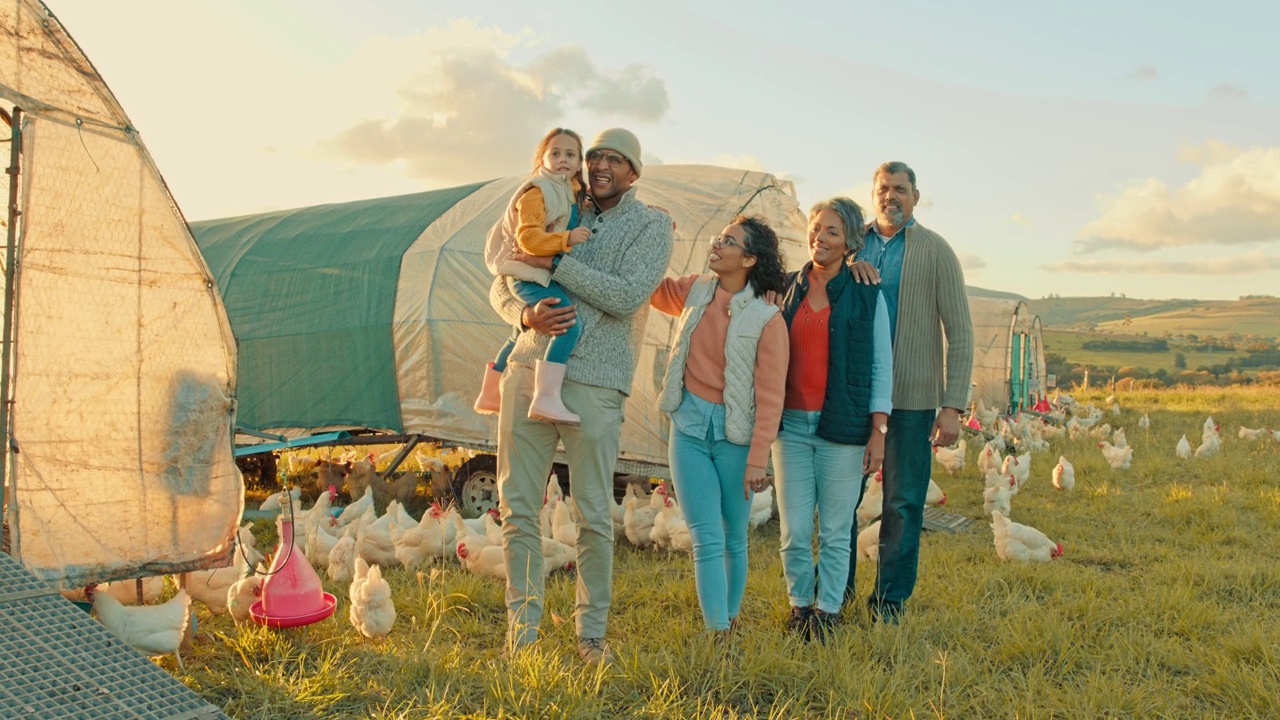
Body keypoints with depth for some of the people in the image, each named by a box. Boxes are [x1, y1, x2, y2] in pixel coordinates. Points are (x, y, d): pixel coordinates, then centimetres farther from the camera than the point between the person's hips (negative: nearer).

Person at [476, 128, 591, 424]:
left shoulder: (571, 193, 14)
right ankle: (547, 398, -40)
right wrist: (567, 239, -31)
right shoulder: (537, 191, -13)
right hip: (532, 274, -11)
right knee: (570, 324, -30)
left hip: (545, 274, 11)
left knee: (520, 337, 25)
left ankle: (488, 395, 41)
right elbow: (527, 237, -23)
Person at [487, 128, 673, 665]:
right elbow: (501, 286, 13)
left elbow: (626, 297, -13)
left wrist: (555, 262, -14)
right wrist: (526, 314, -9)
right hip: (529, 371, 4)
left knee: (594, 517, 3)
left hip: (594, 384, -4)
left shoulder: (651, 225, 4)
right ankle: (522, 624, 18)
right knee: (517, 508, 5)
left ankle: (591, 631, 18)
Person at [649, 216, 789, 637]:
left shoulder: (767, 320, -12)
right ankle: (717, 633, 4)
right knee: (707, 540, -1)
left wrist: (757, 461, -13)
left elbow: (770, 397, -11)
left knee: (734, 539, 12)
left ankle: (731, 621, 31)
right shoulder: (694, 291, 3)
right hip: (689, 427, 3)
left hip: (735, 434, -3)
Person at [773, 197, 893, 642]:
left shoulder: (867, 296, 2)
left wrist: (877, 430, -4)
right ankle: (800, 604, 24)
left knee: (835, 531, 4)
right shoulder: (788, 288, 10)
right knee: (794, 530, 4)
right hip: (791, 423, 2)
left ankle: (827, 610, 21)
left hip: (843, 427, -2)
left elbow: (881, 365, 2)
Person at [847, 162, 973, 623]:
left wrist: (952, 405, -10)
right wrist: (845, 268, -21)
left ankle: (890, 598, 18)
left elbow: (959, 333, -3)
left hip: (911, 397, -3)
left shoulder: (935, 251, 0)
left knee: (903, 502, 4)